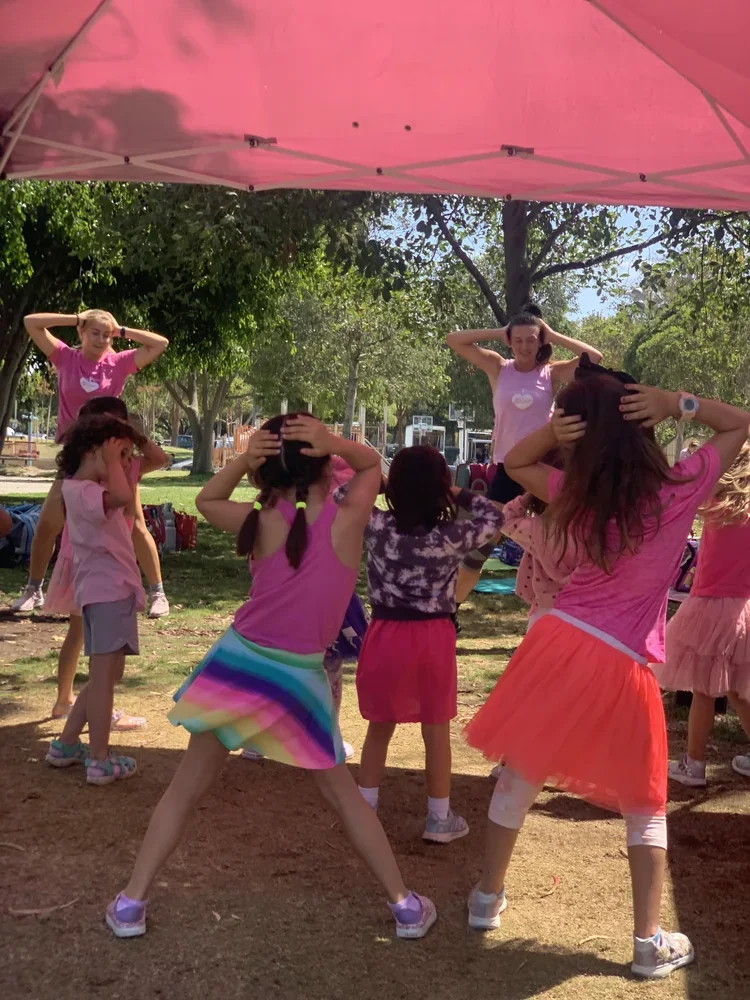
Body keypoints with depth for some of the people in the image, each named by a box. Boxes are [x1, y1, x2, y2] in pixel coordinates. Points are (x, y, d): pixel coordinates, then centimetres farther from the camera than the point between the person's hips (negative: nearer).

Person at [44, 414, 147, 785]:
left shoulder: (92, 490, 18)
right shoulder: (80, 490, -15)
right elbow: (123, 497, -33)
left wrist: (129, 470, 20)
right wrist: (111, 460, -18)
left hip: (112, 590, 11)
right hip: (107, 591, -11)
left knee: (105, 674, 18)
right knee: (104, 675, -6)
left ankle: (66, 744, 25)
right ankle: (100, 761, 0)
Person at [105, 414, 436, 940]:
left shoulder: (262, 524, -9)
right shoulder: (347, 521, -12)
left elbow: (207, 500, 11)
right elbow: (373, 463, 6)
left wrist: (244, 460, -8)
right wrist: (334, 443, -15)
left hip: (239, 662, 1)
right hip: (301, 677, 0)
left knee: (187, 787, 14)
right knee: (344, 792, 16)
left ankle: (132, 902, 17)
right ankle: (406, 904, 21)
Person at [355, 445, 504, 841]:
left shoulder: (376, 527, -11)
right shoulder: (453, 537, -13)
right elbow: (494, 517, 4)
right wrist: (461, 495, 8)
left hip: (386, 635, 1)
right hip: (434, 638, -1)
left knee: (379, 728, 16)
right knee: (436, 731, 12)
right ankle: (439, 818, 21)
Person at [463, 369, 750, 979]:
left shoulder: (576, 494, -1)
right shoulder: (680, 491, -8)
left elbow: (514, 463, 18)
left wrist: (552, 429, -1)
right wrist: (677, 403, -7)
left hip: (558, 645, 2)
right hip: (622, 670, -2)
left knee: (519, 778, 19)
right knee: (646, 808, 16)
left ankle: (488, 899, 32)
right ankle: (650, 943, 18)